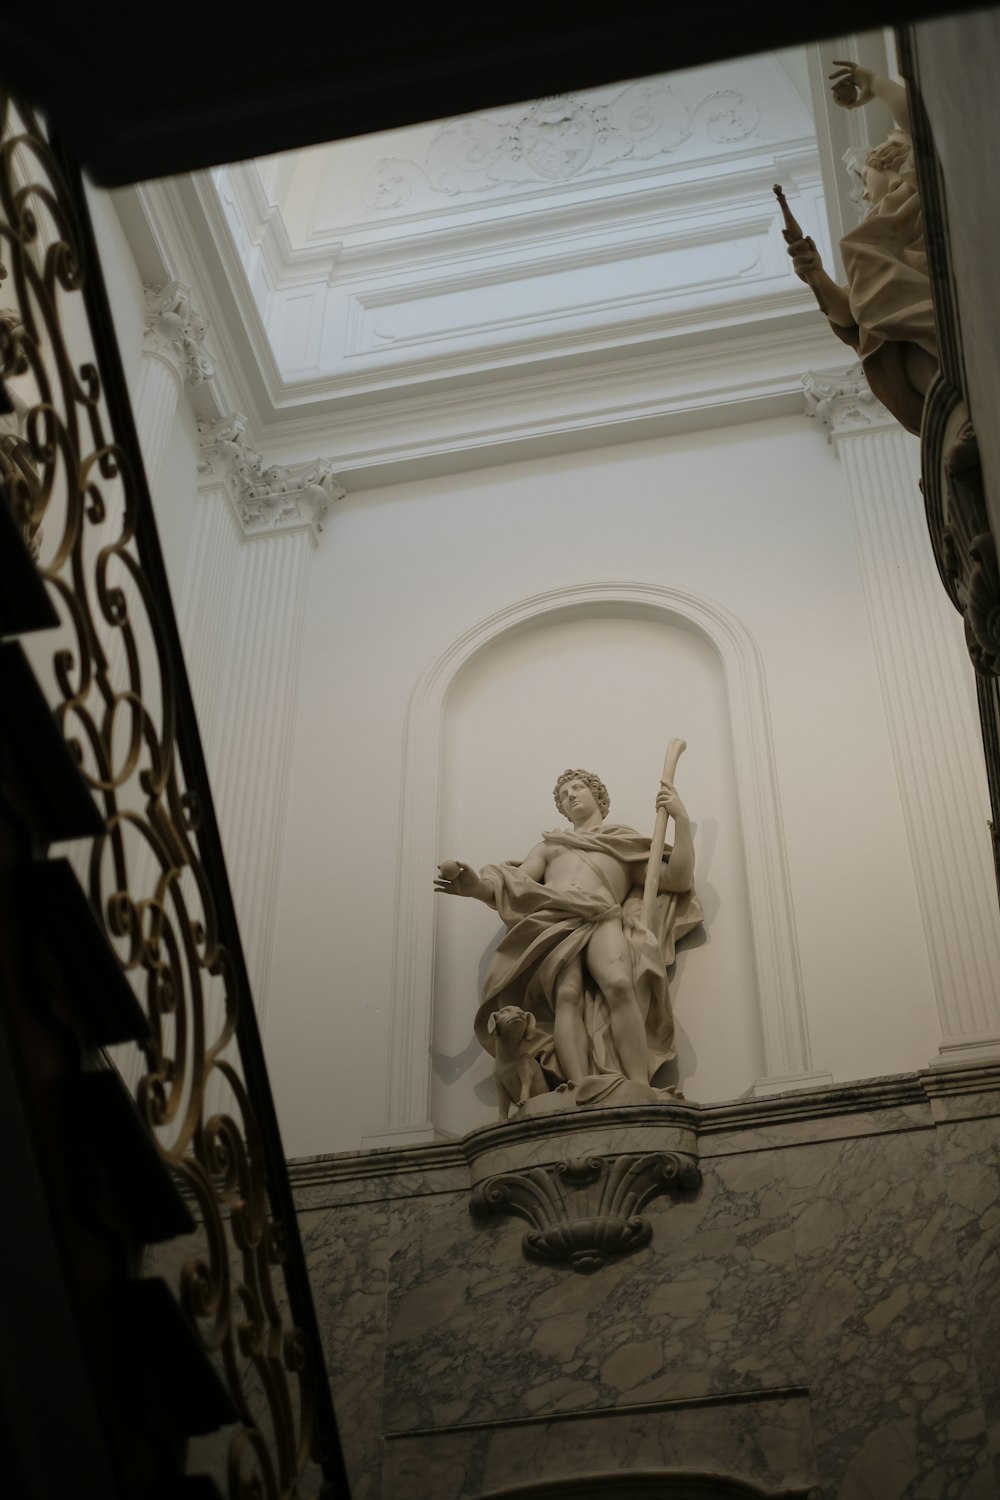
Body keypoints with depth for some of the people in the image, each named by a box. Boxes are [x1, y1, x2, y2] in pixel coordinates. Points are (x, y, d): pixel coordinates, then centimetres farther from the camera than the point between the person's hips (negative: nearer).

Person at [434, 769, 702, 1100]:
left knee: (619, 985, -35)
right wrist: (477, 886, -2)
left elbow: (679, 879, 20)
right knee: (567, 995, -31)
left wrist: (681, 819, 12)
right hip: (552, 918, 1)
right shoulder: (548, 845, 38)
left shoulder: (627, 842, 33)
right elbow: (514, 886, 21)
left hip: (602, 916, -1)